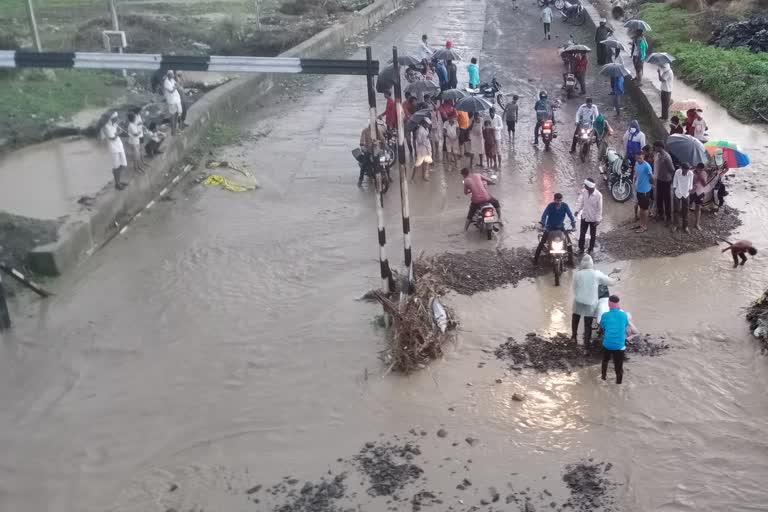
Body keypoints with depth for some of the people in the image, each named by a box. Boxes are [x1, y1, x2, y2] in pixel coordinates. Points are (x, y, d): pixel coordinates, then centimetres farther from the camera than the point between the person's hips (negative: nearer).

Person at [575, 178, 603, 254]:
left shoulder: (598, 195, -26)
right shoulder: (584, 191, -15)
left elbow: (599, 208, -17)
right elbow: (580, 201, -1)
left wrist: (598, 219, -14)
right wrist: (577, 210, -14)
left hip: (593, 218, -3)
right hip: (584, 216, 3)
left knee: (593, 235, 16)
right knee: (582, 233, 14)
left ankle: (591, 249, 36)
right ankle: (581, 248, 32)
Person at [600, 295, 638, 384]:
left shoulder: (605, 315, -5)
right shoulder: (624, 315, -2)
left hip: (607, 344, 1)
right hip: (619, 345, -1)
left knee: (605, 361, 27)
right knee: (619, 366, 8)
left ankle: (603, 376, 42)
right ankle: (619, 382, 14)